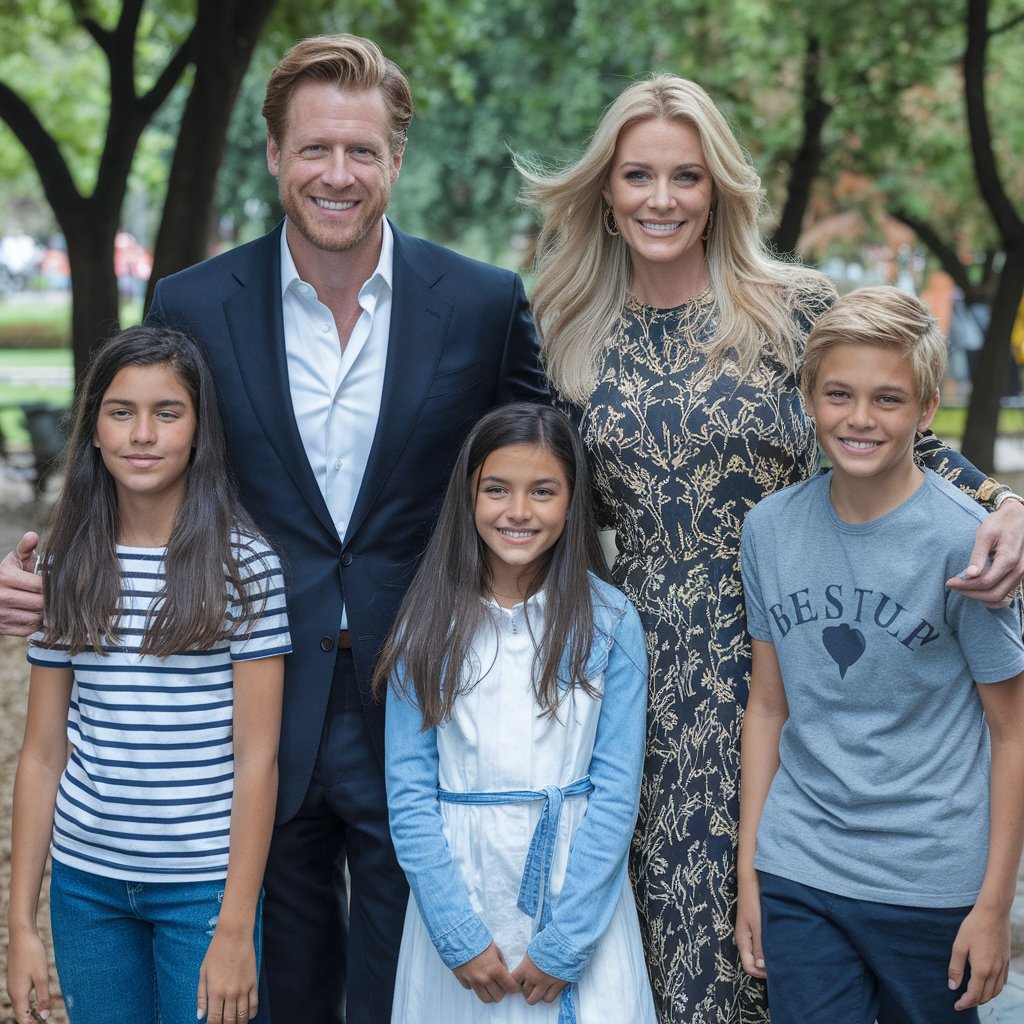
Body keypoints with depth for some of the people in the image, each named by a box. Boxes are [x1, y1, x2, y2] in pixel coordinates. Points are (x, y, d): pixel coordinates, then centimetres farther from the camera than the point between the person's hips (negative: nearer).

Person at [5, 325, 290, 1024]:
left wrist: (237, 931, -12)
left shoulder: (244, 563, -8)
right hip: (84, 880, 4)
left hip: (205, 885, -3)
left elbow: (256, 758, -9)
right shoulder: (68, 565, 3)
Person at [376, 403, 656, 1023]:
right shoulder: (429, 624, -1)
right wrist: (459, 935, -11)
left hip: (577, 895, -1)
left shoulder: (609, 623, -4)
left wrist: (563, 944, -12)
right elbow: (409, 791, -3)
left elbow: (616, 790, -7)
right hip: (458, 892, 1)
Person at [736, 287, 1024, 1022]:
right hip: (797, 877, 3)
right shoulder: (771, 528, 1)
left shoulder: (963, 540, -11)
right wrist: (749, 872, 9)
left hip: (931, 886, -2)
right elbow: (768, 706, 9)